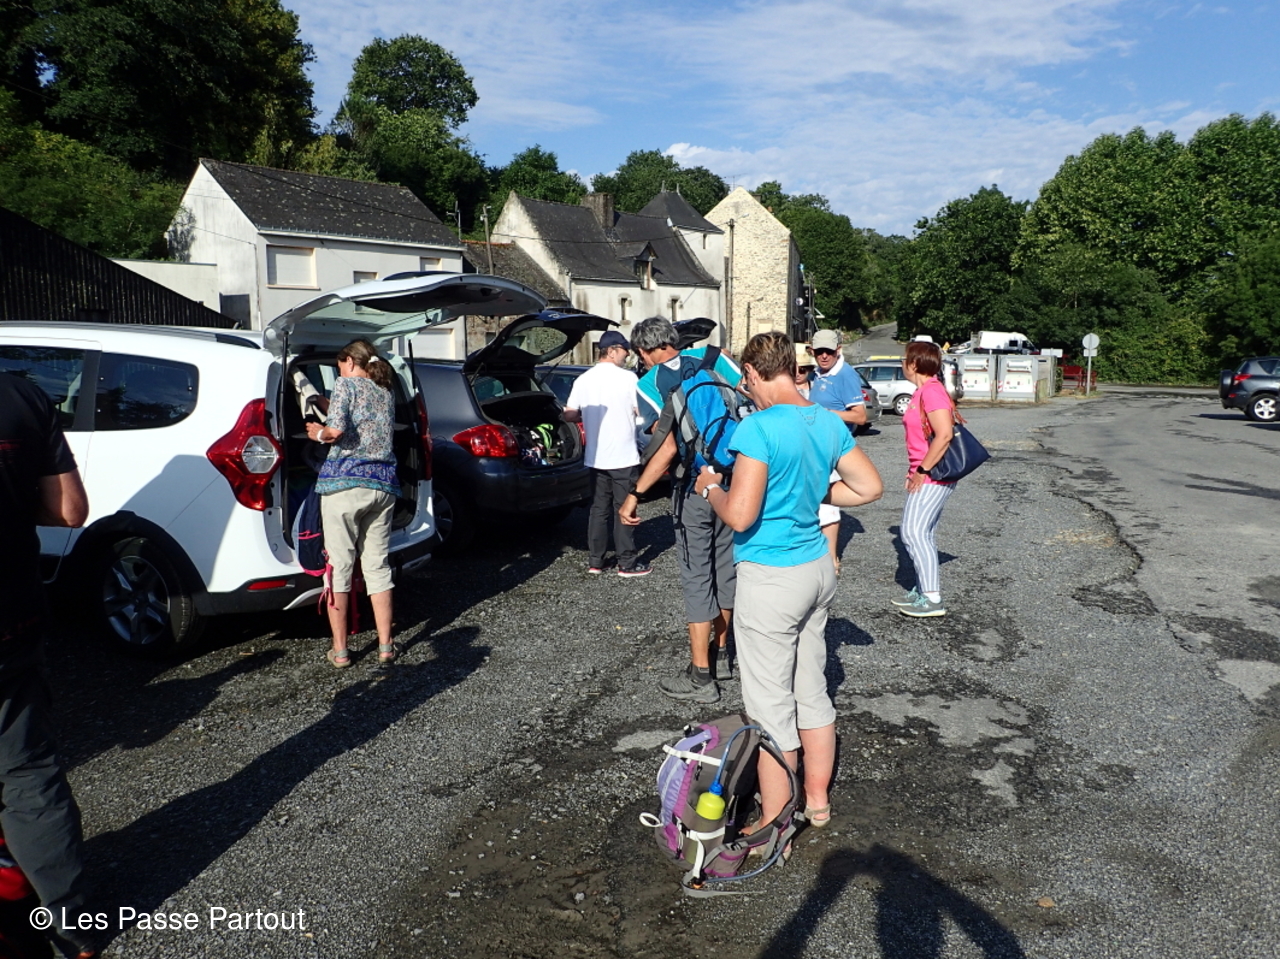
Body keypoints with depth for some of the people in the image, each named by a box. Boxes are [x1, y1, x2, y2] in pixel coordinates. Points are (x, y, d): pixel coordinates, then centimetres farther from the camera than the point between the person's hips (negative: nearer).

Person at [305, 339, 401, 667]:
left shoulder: (346, 385, -1)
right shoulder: (387, 392, 17)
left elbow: (337, 430, -15)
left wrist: (318, 433, 4)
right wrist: (326, 403, 32)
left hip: (344, 482, -5)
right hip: (383, 484, 5)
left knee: (339, 565, 3)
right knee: (378, 565, 11)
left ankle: (340, 651, 9)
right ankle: (386, 646, 13)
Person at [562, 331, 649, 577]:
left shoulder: (583, 380, 3)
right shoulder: (627, 377, -10)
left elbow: (569, 416, 5)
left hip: (596, 458, 5)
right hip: (624, 457, -4)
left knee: (599, 509, 12)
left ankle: (595, 561, 16)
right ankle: (627, 563, 8)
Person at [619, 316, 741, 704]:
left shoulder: (649, 384, -7)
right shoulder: (712, 357, 4)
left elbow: (667, 448, -18)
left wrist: (635, 494, -13)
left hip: (694, 488, -5)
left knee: (697, 579, 3)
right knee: (724, 568, 18)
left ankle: (700, 676, 10)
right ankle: (720, 654, 33)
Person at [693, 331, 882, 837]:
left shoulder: (759, 428, -20)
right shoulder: (829, 423, 3)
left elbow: (739, 515, -24)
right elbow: (870, 487, 9)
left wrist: (711, 488, -5)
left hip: (771, 578, -8)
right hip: (818, 568, 8)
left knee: (770, 707, 4)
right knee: (812, 691, 21)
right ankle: (817, 799, 37)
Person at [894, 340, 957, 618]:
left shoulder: (932, 391, -17)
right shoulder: (922, 391, 15)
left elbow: (944, 434, -26)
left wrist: (922, 471, -21)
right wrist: (915, 470, 16)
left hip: (932, 477, -10)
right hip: (924, 475, 10)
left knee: (914, 533, -11)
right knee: (922, 534, 14)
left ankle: (933, 600, -7)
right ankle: (923, 590, 22)